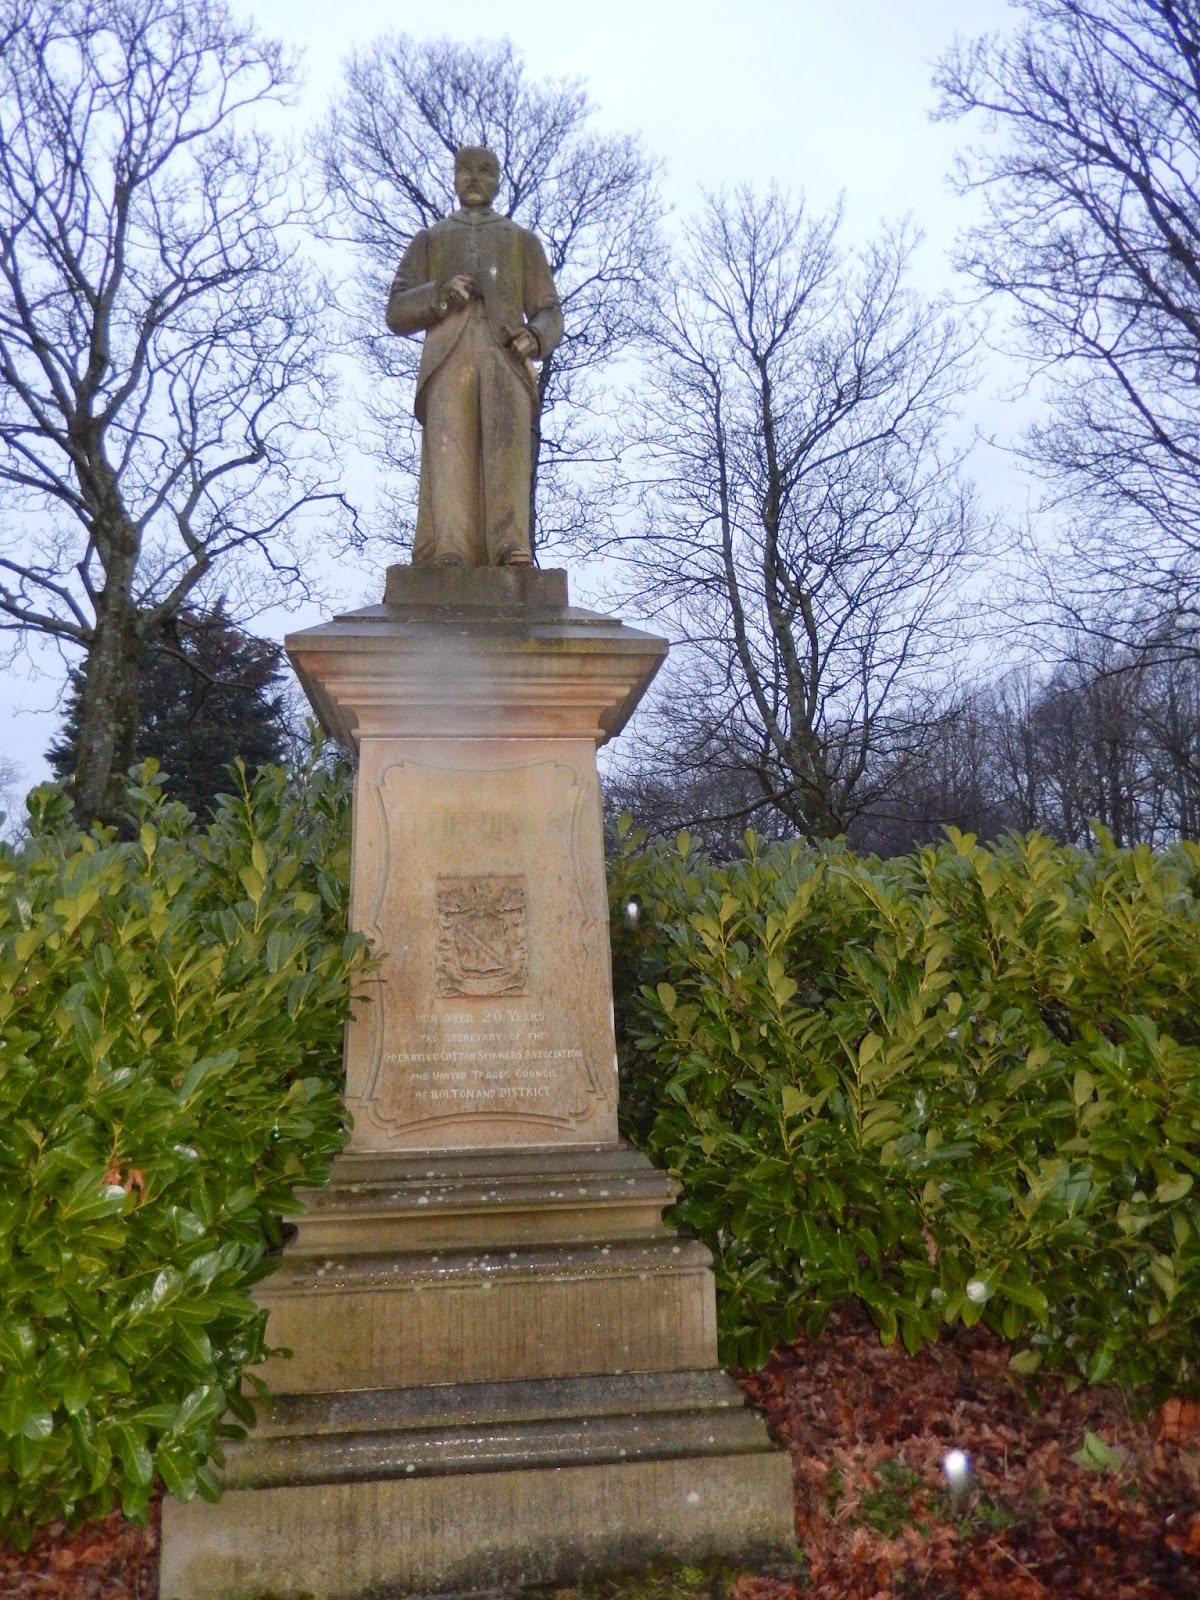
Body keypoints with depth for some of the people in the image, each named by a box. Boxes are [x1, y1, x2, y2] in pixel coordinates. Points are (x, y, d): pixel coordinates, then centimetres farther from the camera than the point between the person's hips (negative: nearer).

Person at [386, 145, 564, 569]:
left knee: (507, 434, -29)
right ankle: (447, 554, -41)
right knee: (449, 438, -26)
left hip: (505, 357, 0)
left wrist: (534, 337, -6)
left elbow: (549, 314, 20)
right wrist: (438, 294, -5)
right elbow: (397, 314, 17)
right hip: (448, 357, 0)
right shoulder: (428, 240, 29)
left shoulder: (524, 240, 29)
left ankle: (511, 547, -44)